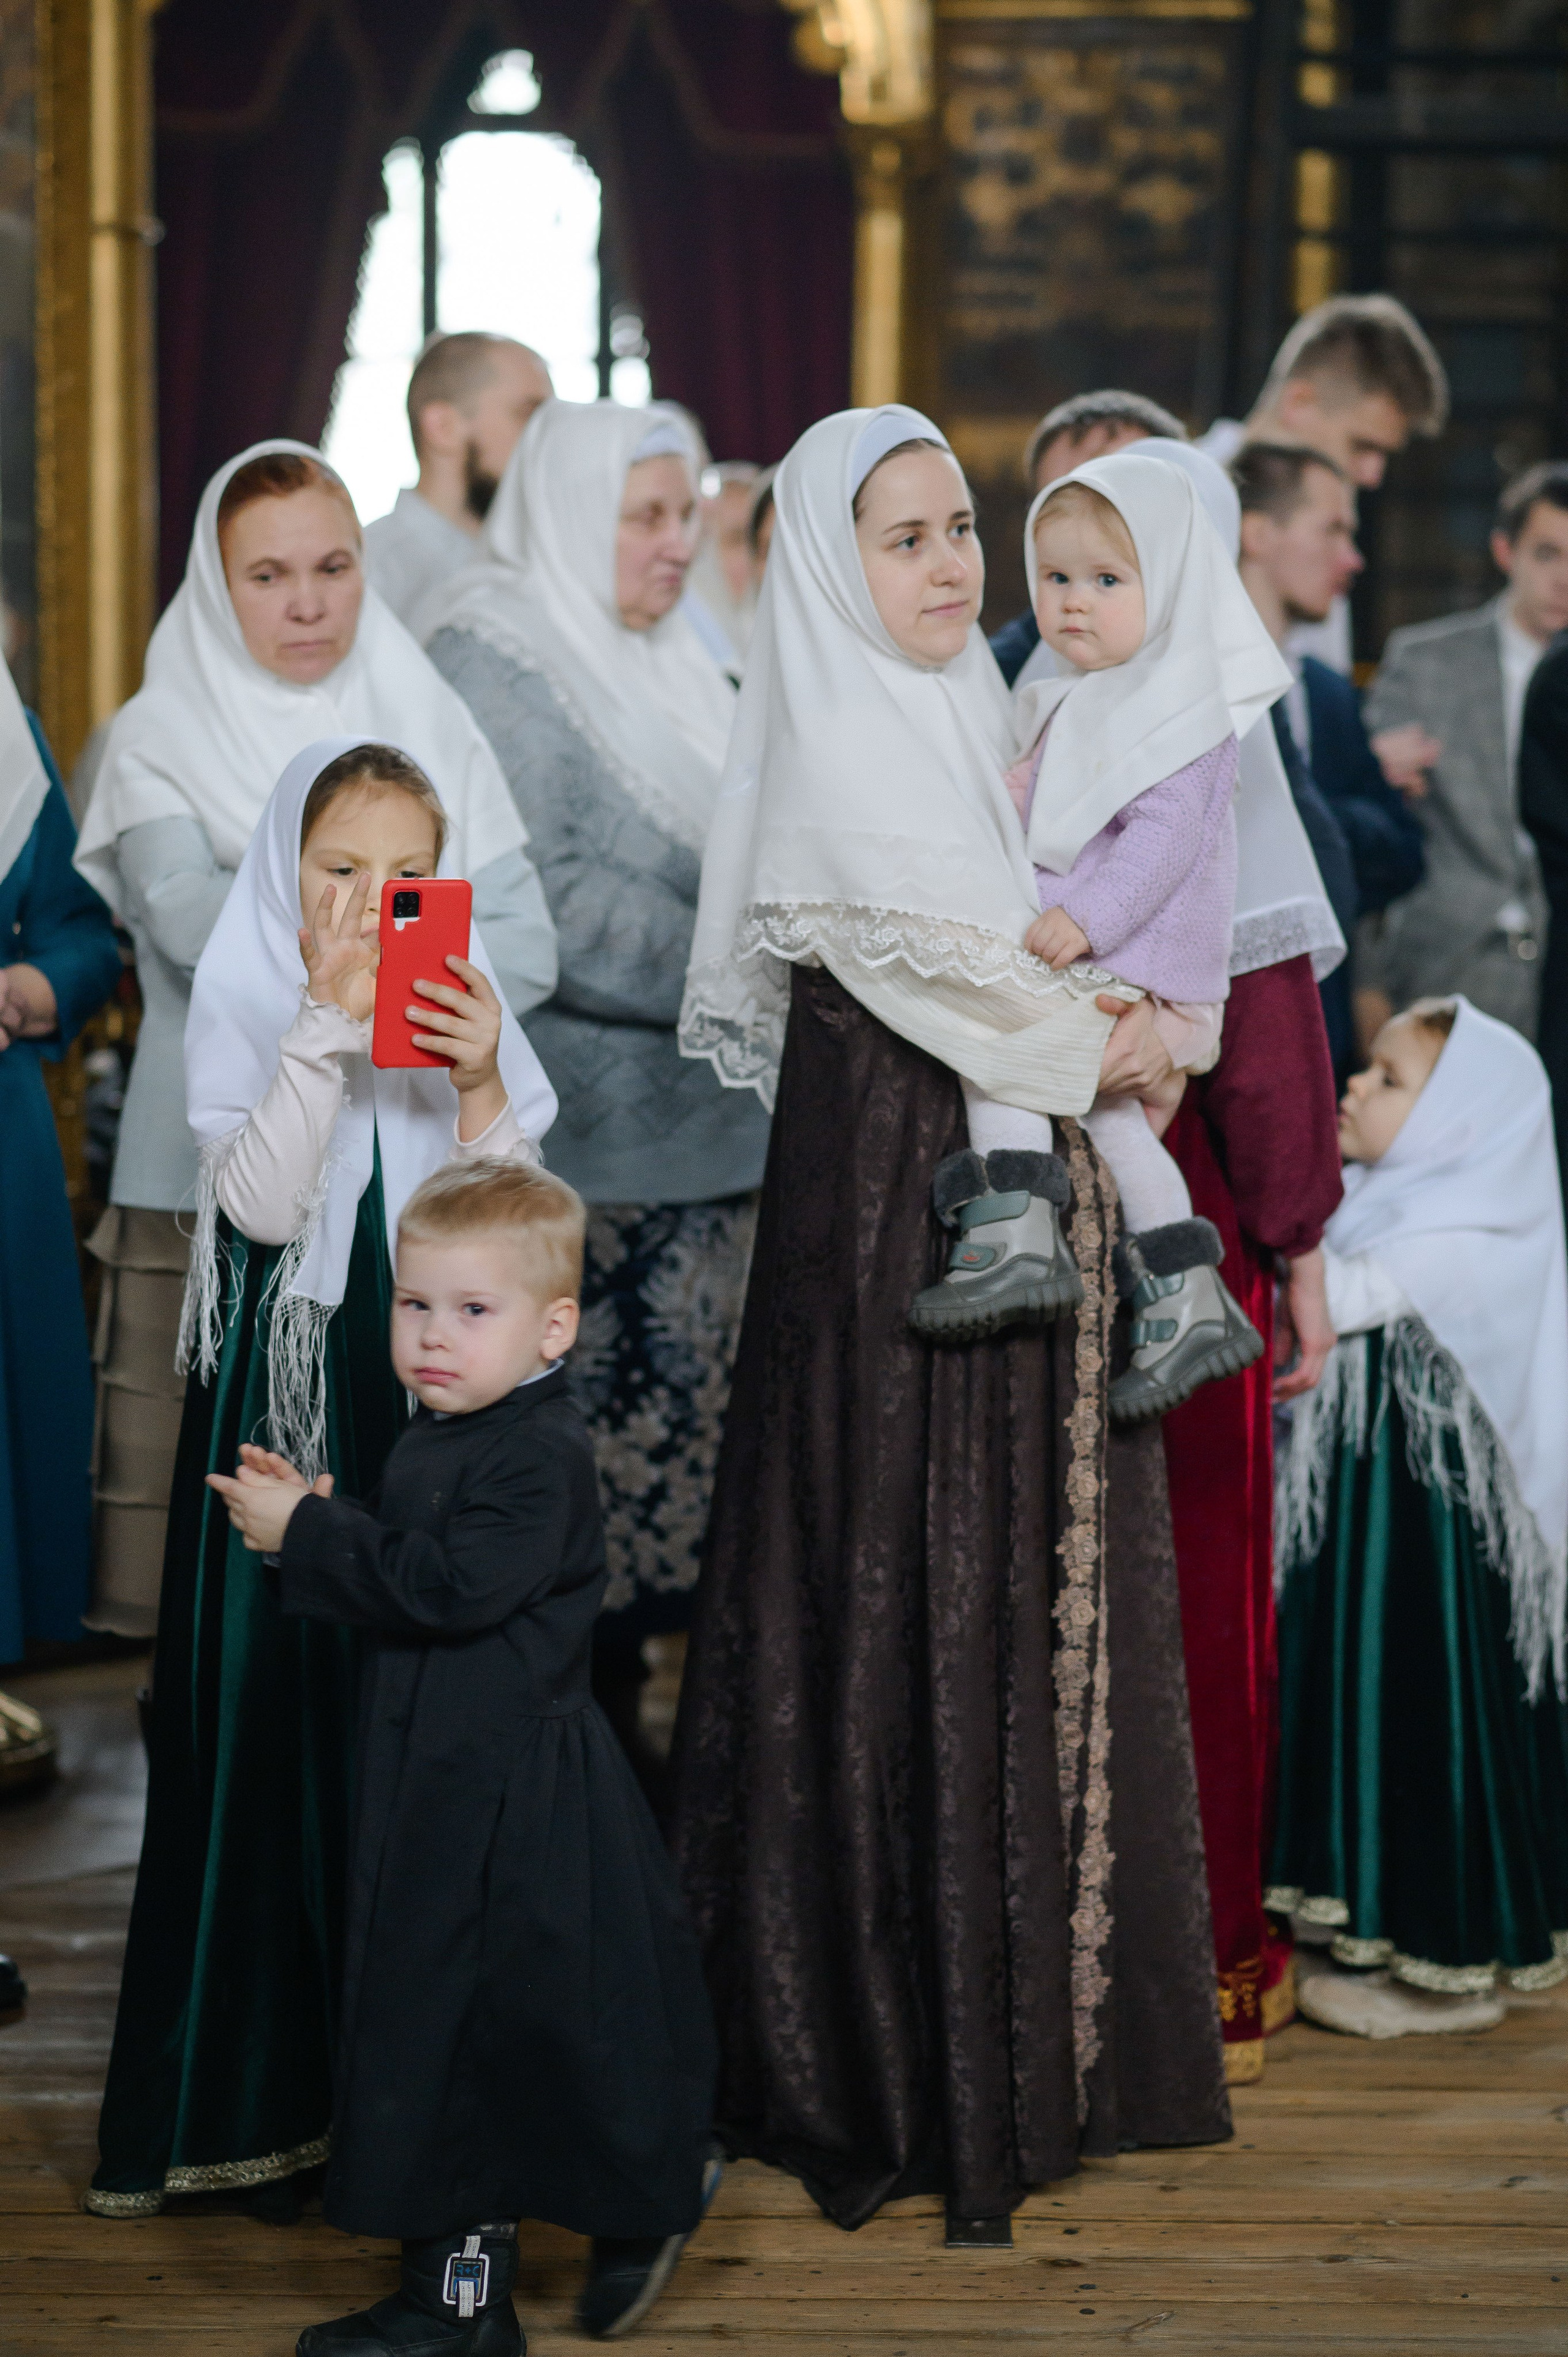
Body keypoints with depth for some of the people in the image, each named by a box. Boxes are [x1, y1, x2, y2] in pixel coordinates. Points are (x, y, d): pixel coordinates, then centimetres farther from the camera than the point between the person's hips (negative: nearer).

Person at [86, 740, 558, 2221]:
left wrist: (479, 1084, -16)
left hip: (440, 1416, 2)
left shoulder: (467, 1008, 7)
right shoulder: (246, 1007, 0)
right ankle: (271, 2106, 12)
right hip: (287, 1409, -2)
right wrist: (326, 1031, -21)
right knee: (279, 1722, 1)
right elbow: (263, 1206, -14)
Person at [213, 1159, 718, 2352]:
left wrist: (312, 1534, -19)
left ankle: (652, 2197, 25)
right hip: (435, 1789, 9)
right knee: (437, 2024, 12)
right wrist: (309, 1524, 0)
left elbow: (450, 1585, -27)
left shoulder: (544, 1455, -17)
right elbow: (395, 1590, 15)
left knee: (553, 2016, 1)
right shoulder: (433, 1445, 13)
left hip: (526, 1796, -9)